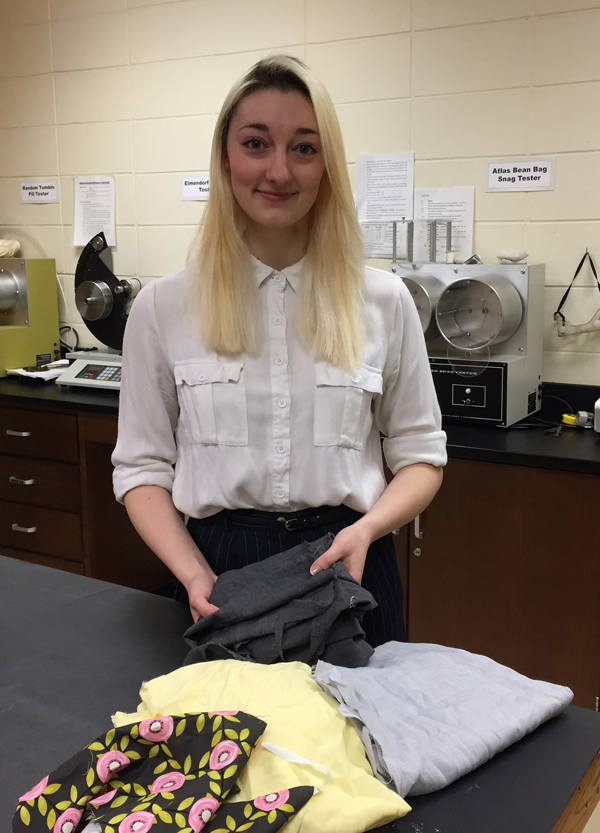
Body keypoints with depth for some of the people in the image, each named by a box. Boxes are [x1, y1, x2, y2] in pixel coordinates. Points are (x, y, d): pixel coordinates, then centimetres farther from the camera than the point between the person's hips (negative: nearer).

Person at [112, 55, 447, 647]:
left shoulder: (384, 302, -2)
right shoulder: (163, 307, -3)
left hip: (348, 569, 1)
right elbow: (142, 467, 1)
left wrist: (366, 529, -15)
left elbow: (421, 456, 3)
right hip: (219, 562, 0)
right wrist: (193, 573, -13)